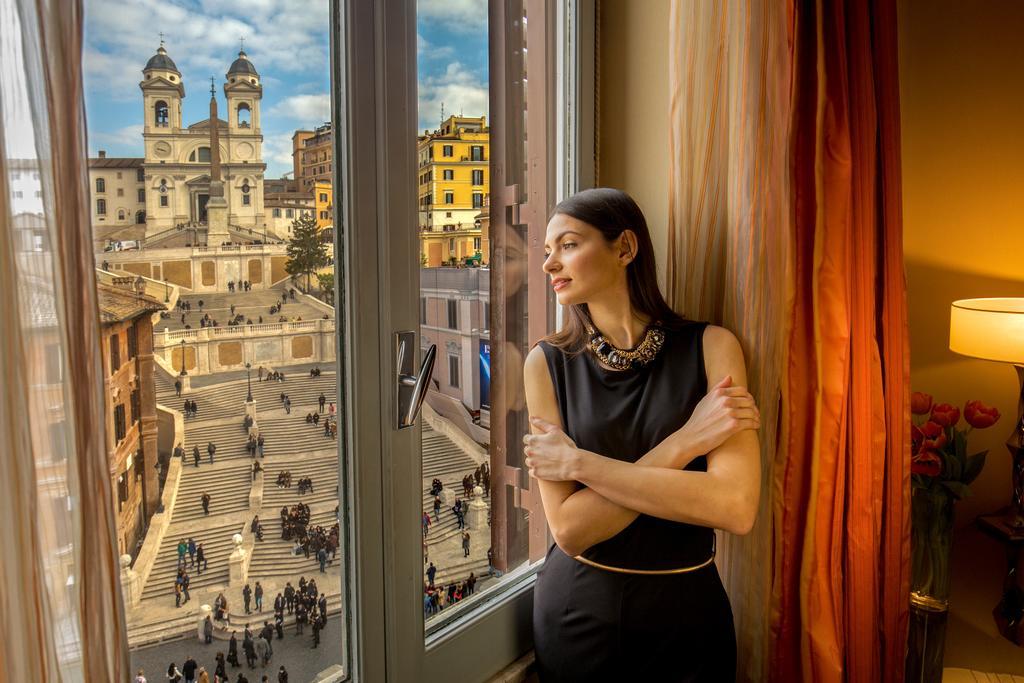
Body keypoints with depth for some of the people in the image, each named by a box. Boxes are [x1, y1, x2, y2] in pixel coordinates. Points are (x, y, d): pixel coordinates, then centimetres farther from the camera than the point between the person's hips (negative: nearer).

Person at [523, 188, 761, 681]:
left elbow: (736, 508, -21)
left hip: (685, 609, 0)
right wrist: (683, 442, -20)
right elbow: (570, 528, -14)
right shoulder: (548, 362, -7)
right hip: (576, 609, 1)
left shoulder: (710, 347, -10)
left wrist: (578, 461, -18)